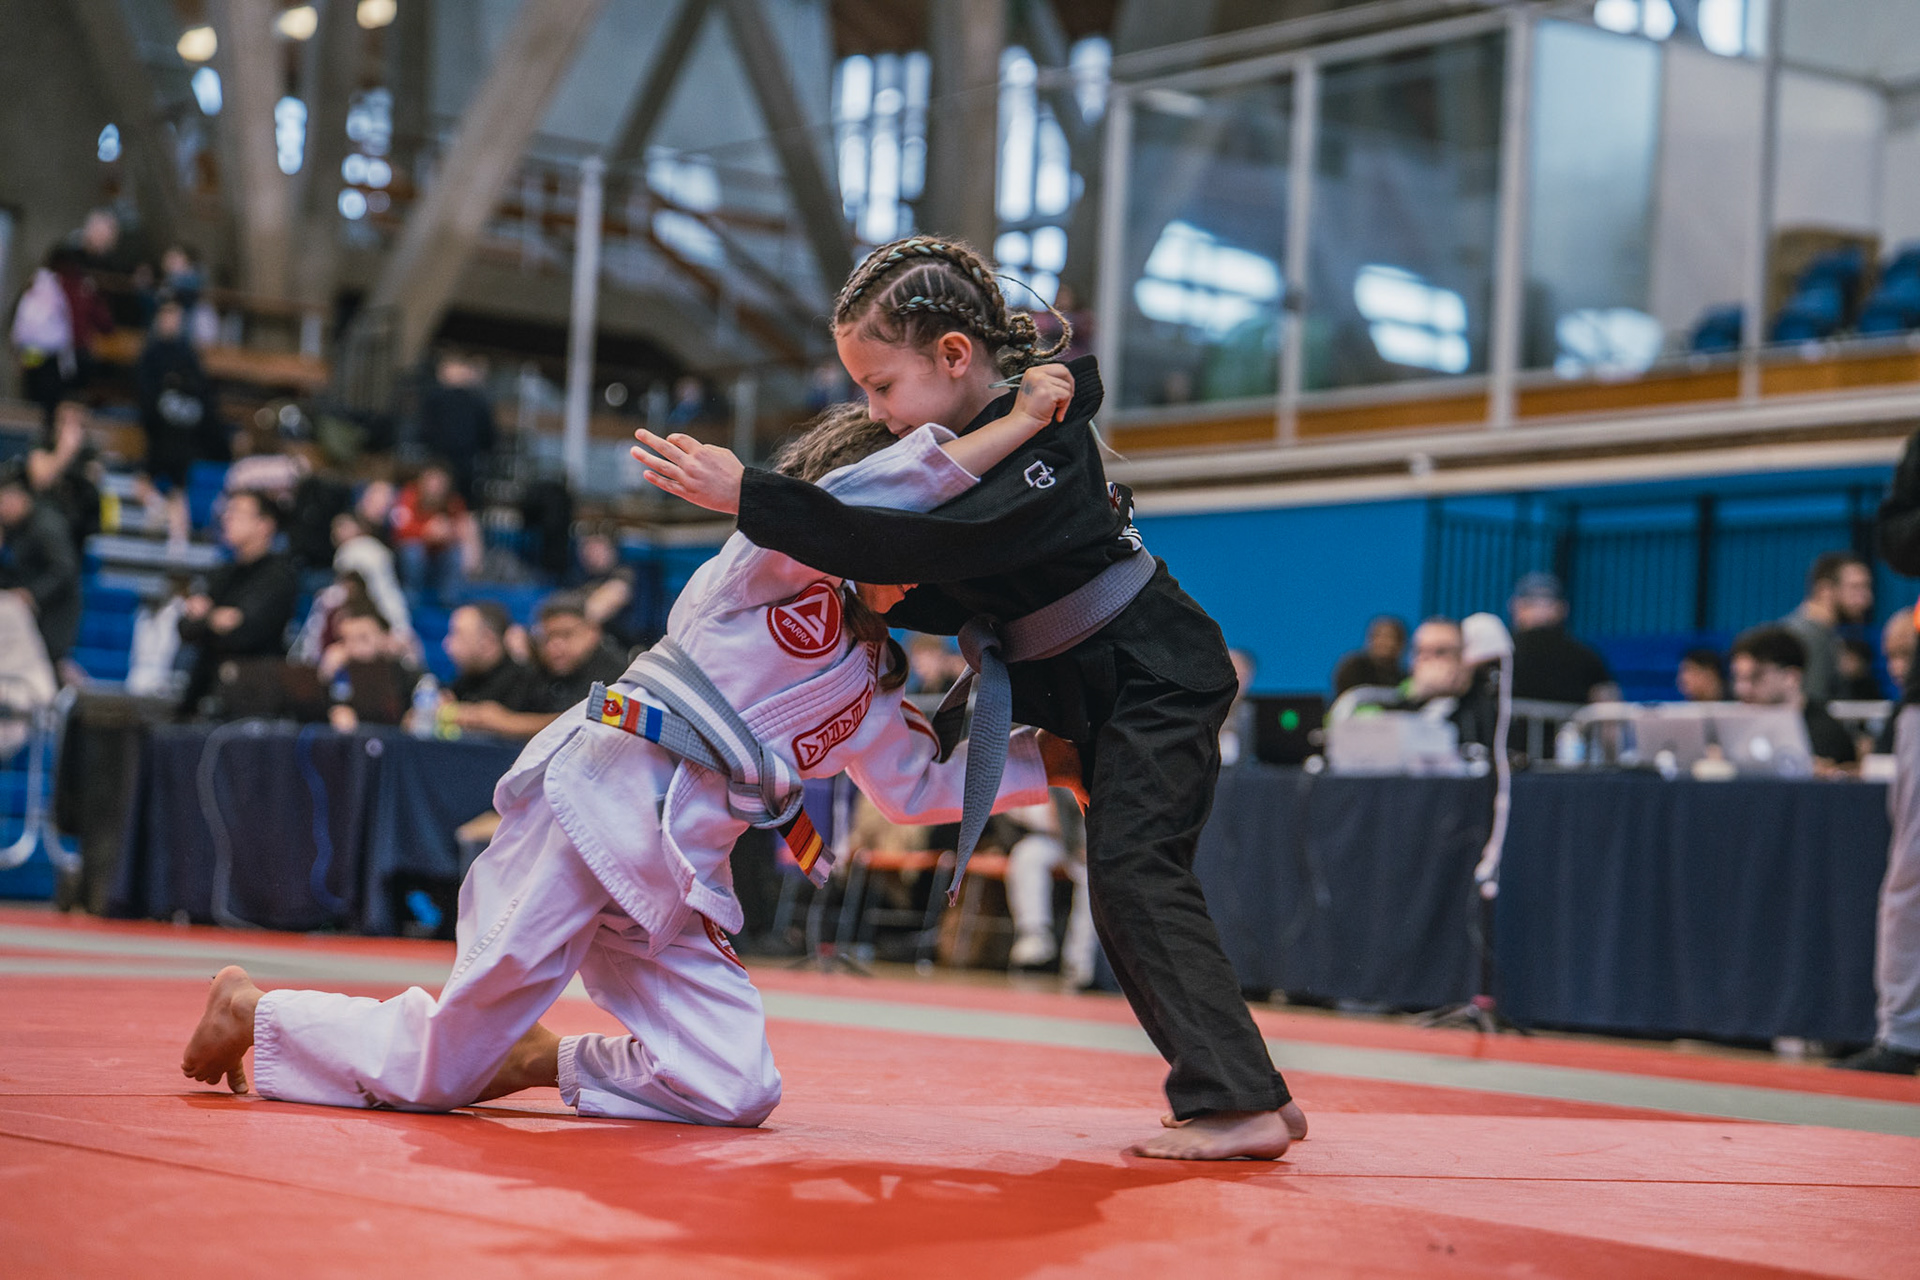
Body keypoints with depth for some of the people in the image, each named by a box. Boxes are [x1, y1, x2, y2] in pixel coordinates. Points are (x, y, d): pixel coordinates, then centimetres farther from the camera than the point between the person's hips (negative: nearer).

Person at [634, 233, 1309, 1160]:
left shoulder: (1038, 449, -29)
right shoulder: (976, 438, 1)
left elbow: (920, 546, -41)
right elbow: (958, 600, 7)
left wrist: (749, 496, -43)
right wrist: (854, 588, -11)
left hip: (1158, 681, -10)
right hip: (1107, 691, 10)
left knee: (1133, 872, -18)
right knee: (1132, 888, 10)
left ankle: (1238, 1103, -19)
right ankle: (1249, 1095, 15)